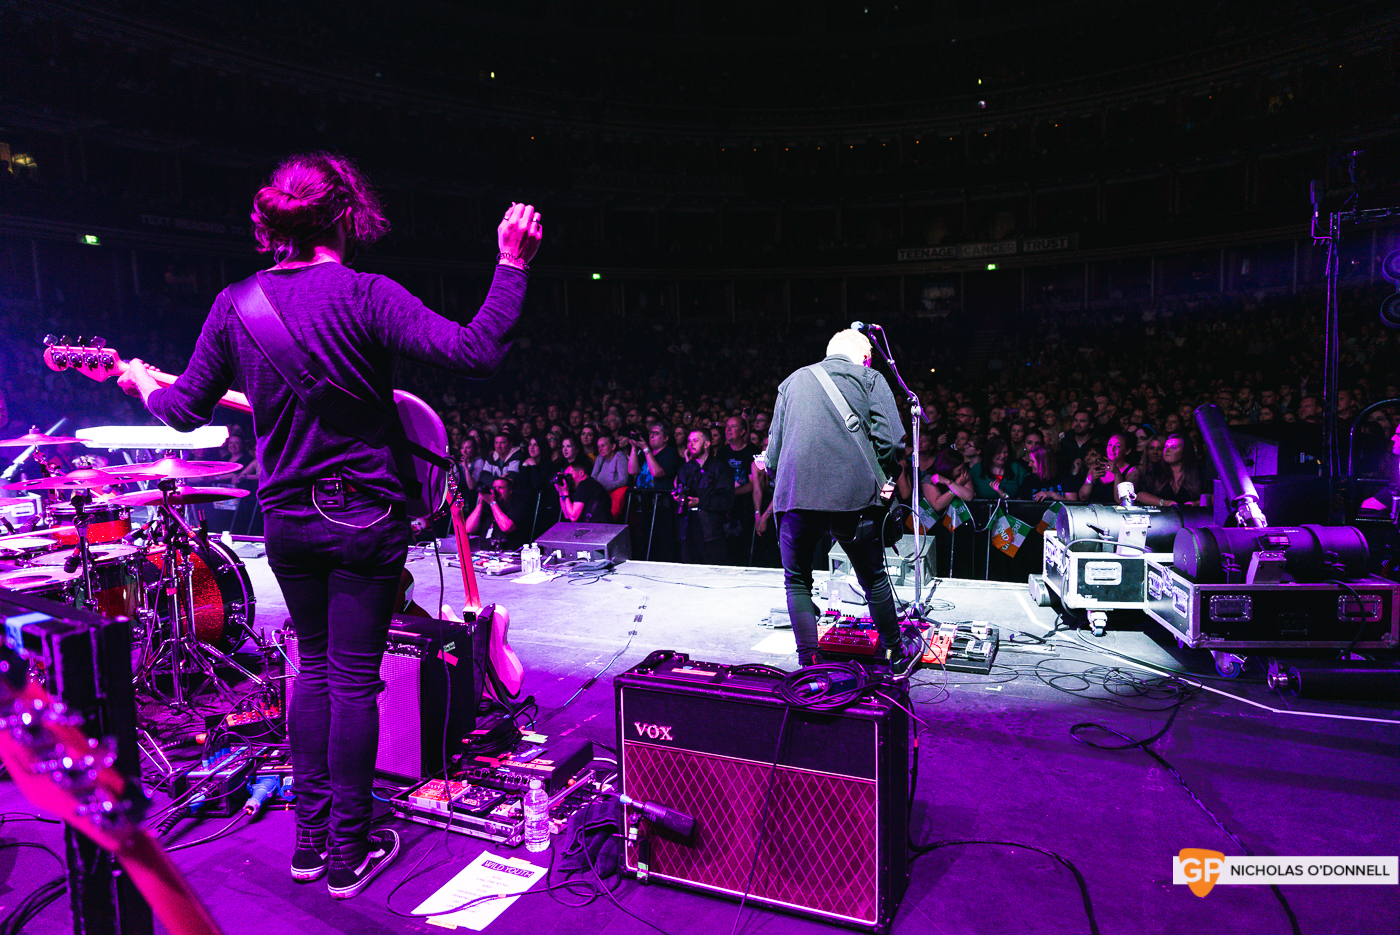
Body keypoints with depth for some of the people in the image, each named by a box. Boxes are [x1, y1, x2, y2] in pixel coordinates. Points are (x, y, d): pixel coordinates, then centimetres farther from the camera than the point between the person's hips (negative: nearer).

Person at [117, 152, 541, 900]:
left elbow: (185, 410, 9)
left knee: (313, 666, 20)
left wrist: (143, 386, 31)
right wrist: (512, 262, -17)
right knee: (354, 678, 5)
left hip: (286, 521, 5)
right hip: (364, 517, -5)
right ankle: (349, 851, 19)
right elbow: (478, 353, -25)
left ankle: (309, 837, 30)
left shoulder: (234, 306, 1)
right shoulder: (366, 295, -14)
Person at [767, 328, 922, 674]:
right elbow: (889, 440, 0)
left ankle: (810, 664, 9)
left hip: (795, 493, 1)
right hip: (853, 494, -1)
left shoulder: (793, 381, 22)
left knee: (797, 581, 13)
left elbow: (774, 444, 17)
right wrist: (880, 479, 14)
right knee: (873, 579, 15)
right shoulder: (871, 379, 13)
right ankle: (897, 654, 30)